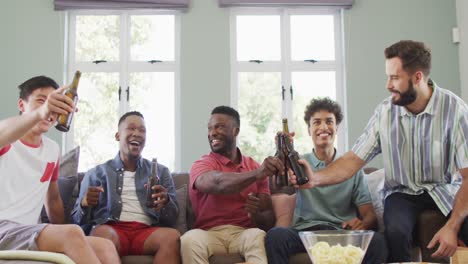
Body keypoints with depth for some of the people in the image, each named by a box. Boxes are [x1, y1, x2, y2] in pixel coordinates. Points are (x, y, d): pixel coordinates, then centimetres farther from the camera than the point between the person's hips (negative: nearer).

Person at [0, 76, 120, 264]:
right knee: (72, 234, -31)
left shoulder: (52, 149, 18)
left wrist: (62, 236, 16)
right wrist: (39, 113, -45)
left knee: (105, 248, -20)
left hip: (29, 233, 6)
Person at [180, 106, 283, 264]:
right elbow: (218, 184, -22)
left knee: (259, 237, -33)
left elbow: (268, 219, 9)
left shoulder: (255, 167, 14)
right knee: (190, 239, -34)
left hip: (244, 233, 1)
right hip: (210, 234, -1)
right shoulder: (201, 165, 4)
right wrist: (257, 174, -38)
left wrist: (256, 214, -15)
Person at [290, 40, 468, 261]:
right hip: (403, 192, 2)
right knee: (395, 232, -30)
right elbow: (354, 160, -4)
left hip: (446, 190, -1)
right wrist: (316, 178, -22)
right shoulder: (385, 112, -5)